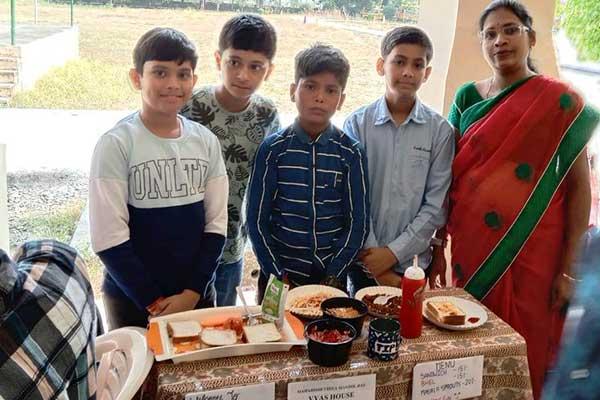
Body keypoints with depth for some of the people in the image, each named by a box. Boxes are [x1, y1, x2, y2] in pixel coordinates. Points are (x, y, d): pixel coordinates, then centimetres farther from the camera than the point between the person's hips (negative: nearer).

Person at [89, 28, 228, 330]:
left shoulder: (206, 142, -1)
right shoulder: (116, 144, -13)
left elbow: (216, 225, 1)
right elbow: (108, 238, -14)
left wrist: (192, 292, -8)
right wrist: (154, 302, -12)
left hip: (197, 295, 3)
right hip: (132, 300, -3)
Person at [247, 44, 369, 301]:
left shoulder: (350, 153, -4)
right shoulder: (273, 149, -6)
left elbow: (358, 222, -3)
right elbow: (257, 219, -5)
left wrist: (333, 278, -9)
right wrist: (278, 276, -8)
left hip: (332, 277, 1)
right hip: (279, 276, 0)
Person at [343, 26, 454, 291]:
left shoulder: (440, 131, -5)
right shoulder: (357, 123, -5)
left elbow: (435, 207, -5)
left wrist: (394, 252, -13)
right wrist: (375, 263, -11)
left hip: (412, 263, 0)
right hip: (364, 261, 0)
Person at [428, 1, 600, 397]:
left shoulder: (561, 103, -4)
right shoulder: (467, 97, 5)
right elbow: (449, 177, 7)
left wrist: (568, 269, -8)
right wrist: (437, 246, 5)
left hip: (532, 254, -3)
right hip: (471, 249, 3)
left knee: (524, 352, 8)